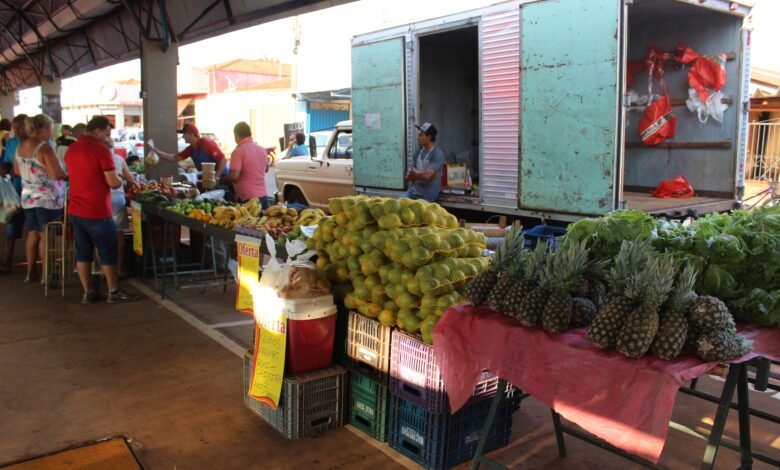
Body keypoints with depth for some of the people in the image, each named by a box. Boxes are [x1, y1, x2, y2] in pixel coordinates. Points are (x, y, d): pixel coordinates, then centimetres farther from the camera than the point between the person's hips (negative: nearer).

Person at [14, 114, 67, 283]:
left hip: (28, 198, 7)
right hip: (47, 199, -7)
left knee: (33, 235, 15)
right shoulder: (44, 147, -17)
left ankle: (30, 272, 22)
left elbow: (17, 171, 18)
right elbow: (58, 174, -22)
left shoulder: (21, 147, 7)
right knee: (46, 237, 0)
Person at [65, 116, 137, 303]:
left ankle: (88, 293, 18)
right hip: (97, 211, -7)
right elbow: (113, 182, -18)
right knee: (108, 254, 5)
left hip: (75, 210, 7)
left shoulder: (72, 149, 9)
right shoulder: (101, 149, -15)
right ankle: (113, 292, 13)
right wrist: (120, 181, 3)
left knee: (83, 252, 12)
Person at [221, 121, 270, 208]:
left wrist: (223, 178, 1)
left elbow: (234, 176, -18)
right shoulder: (262, 150, 9)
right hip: (263, 197, 6)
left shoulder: (238, 151, -12)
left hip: (246, 199, -6)